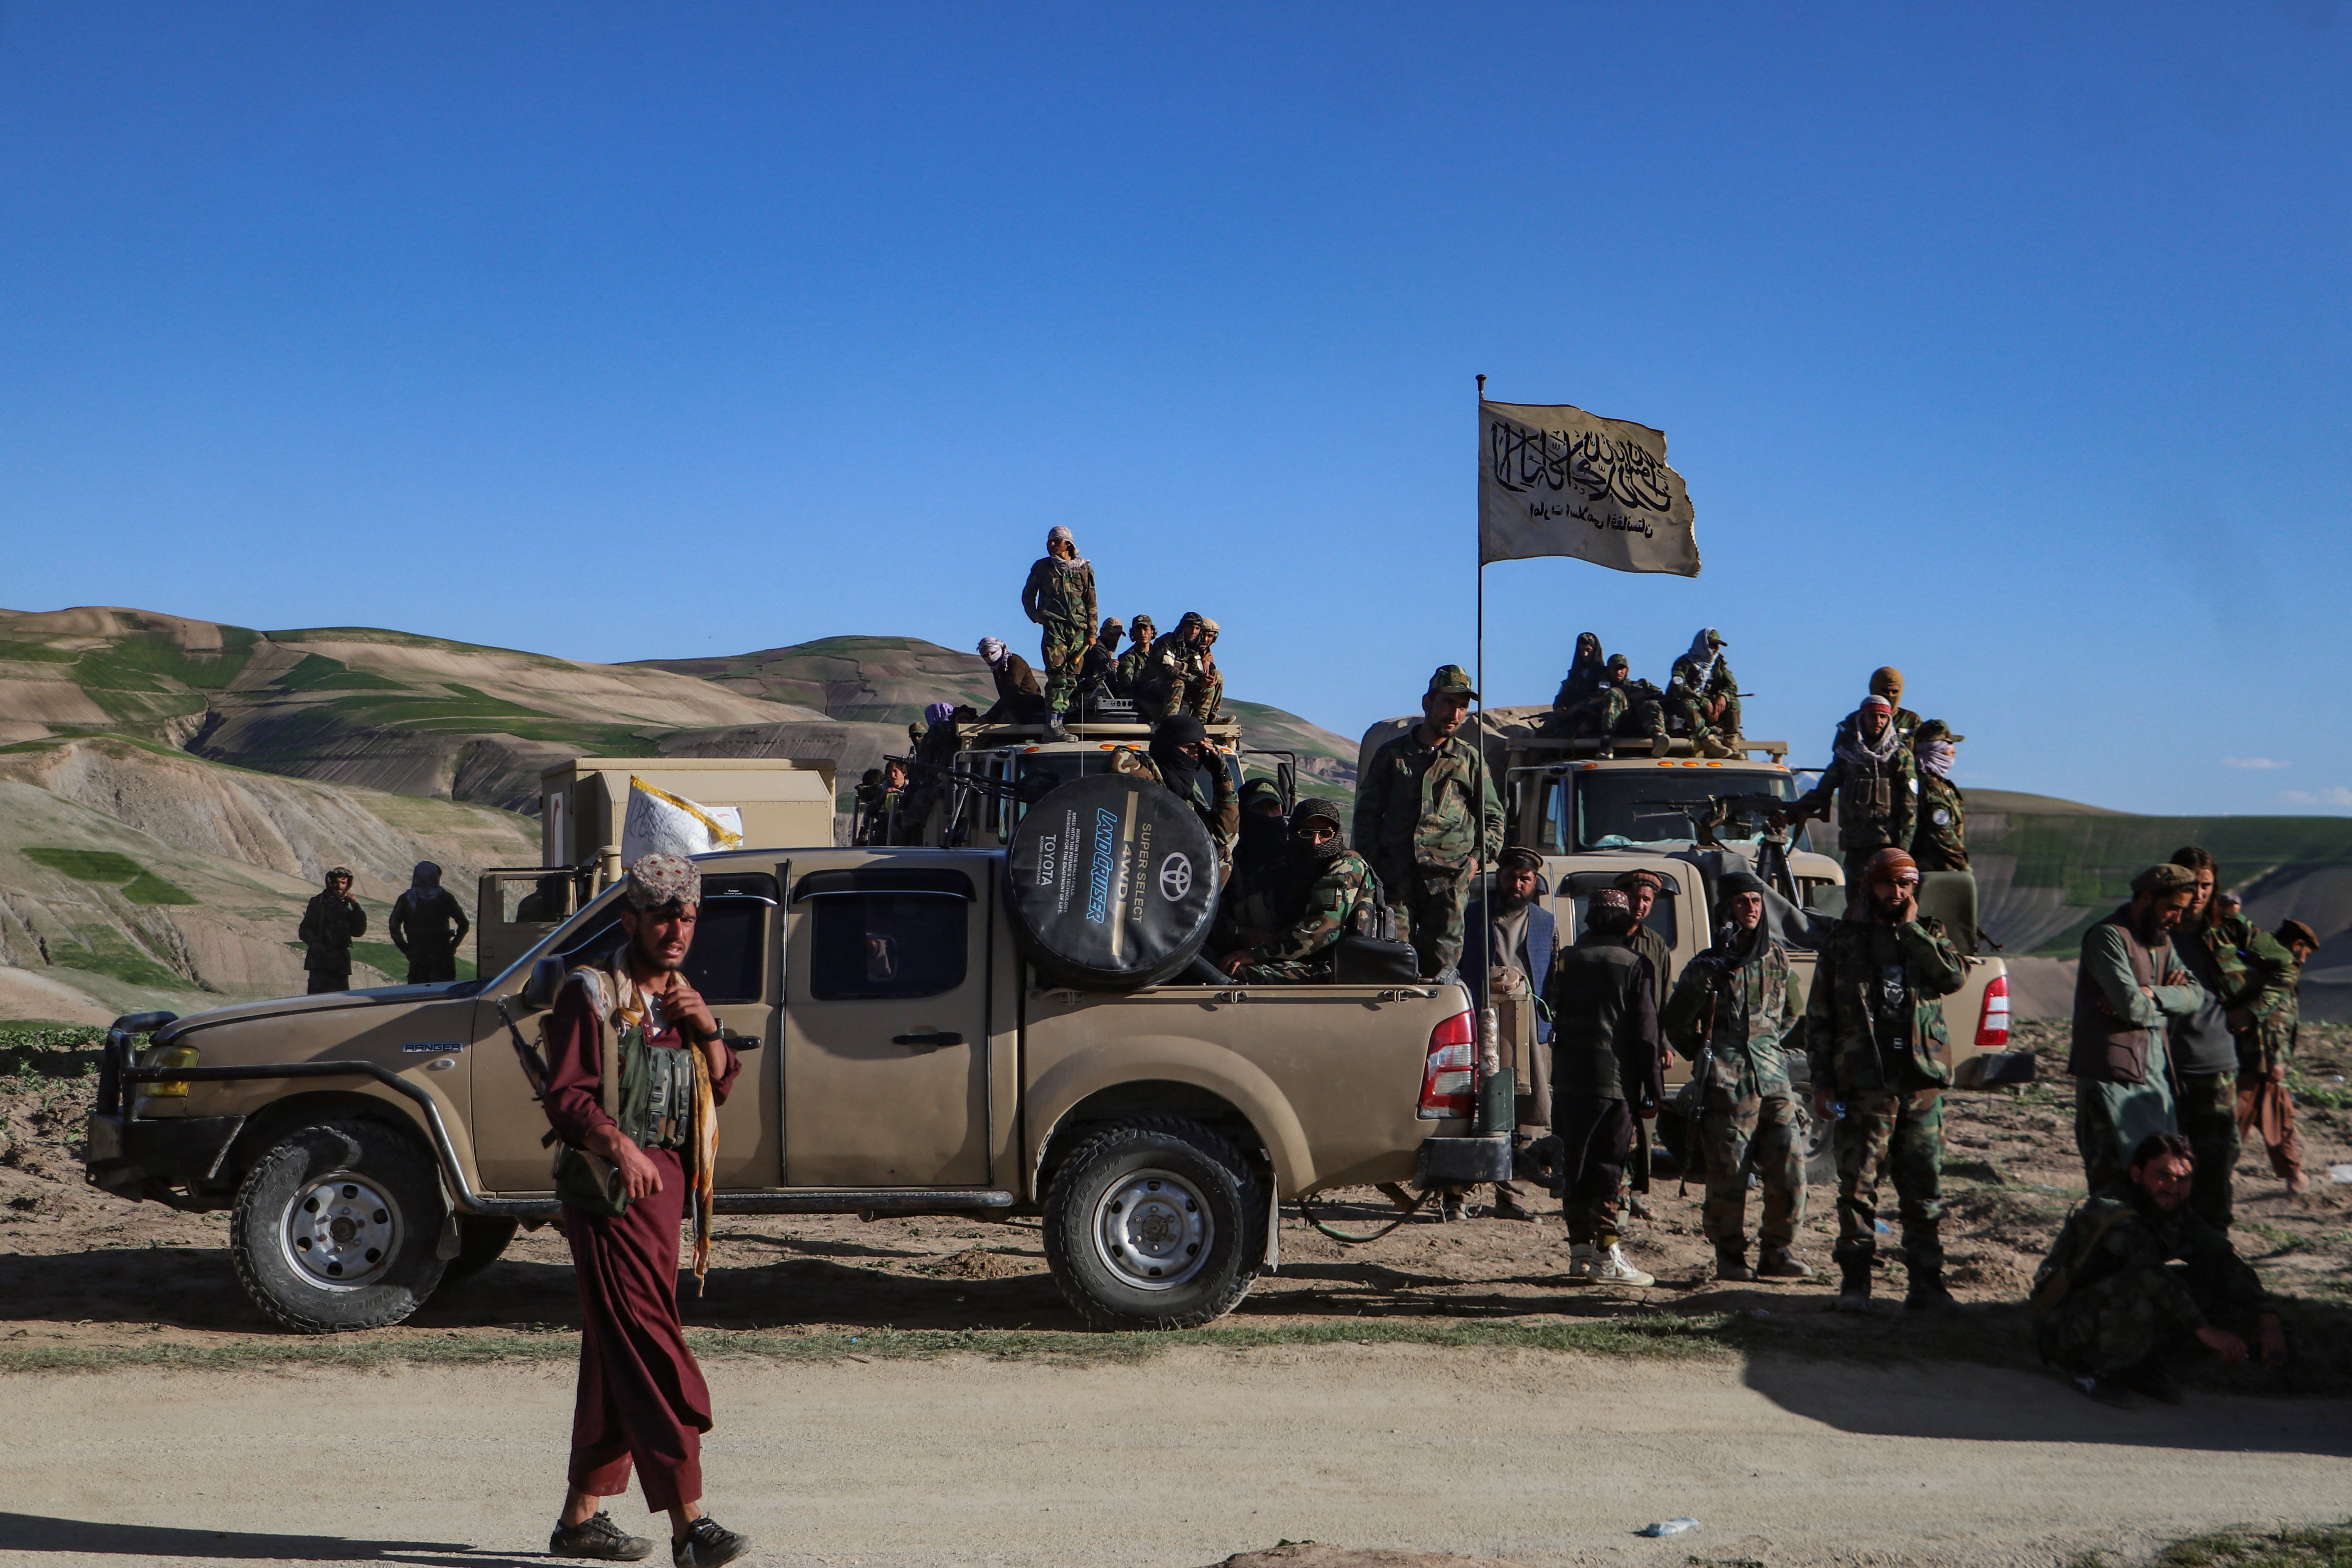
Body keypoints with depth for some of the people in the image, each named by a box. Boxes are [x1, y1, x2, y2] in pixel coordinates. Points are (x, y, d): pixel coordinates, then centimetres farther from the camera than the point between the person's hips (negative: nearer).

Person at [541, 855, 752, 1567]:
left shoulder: (680, 996, 18)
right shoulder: (591, 992, -6)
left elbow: (720, 1089, 16)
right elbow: (564, 1096, -13)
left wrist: (707, 1029, -2)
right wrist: (617, 1144, -30)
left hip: (667, 1178, 8)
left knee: (616, 1355, 12)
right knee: (650, 1348, -12)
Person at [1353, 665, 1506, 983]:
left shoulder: (1469, 760, 14)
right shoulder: (1392, 754, 14)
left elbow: (1493, 817, 18)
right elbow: (1367, 812, 15)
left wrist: (1477, 857, 2)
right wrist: (1372, 859, 3)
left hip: (1449, 877, 0)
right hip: (1396, 876, 0)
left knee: (1441, 966, -4)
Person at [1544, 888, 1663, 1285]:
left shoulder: (1566, 960, 7)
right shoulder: (1633, 965, -4)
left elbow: (1549, 1011, 10)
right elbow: (1645, 1032, -5)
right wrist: (1653, 1088, -1)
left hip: (1569, 1079, 3)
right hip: (1615, 1081, -3)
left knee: (1576, 1167, 9)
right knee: (1609, 1168, 0)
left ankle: (1579, 1251, 11)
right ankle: (1607, 1256, -2)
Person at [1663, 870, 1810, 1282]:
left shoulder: (1777, 958, 13)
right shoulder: (1707, 967, 0)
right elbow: (1676, 1024, 7)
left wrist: (1778, 1048, 13)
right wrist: (1709, 1059, 5)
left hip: (1774, 1080, 4)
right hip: (1728, 1085, -4)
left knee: (1789, 1169, -1)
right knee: (1728, 1176, -2)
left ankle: (1776, 1253, 11)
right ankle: (1730, 1258, 11)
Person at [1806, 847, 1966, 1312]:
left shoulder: (1929, 935, 13)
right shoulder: (1845, 940, 7)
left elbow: (1954, 976, -9)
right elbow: (1818, 1015, 7)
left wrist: (1911, 930, -7)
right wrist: (1822, 1081, 0)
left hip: (1922, 1082, 2)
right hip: (1863, 1085, -2)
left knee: (1925, 1187, 5)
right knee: (1858, 1186, -1)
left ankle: (1927, 1282, 13)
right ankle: (1855, 1282, 6)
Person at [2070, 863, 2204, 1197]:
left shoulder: (2162, 941, 17)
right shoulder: (2108, 937, -12)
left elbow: (2195, 994, 4)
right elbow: (2132, 1007, -20)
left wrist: (2151, 994, -13)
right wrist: (2163, 1008, 1)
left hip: (2155, 1070, 9)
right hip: (2113, 1074, -8)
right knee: (2114, 1176, -8)